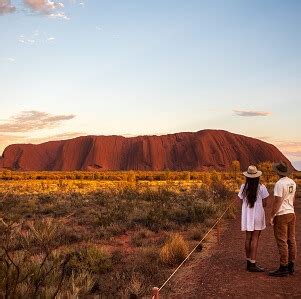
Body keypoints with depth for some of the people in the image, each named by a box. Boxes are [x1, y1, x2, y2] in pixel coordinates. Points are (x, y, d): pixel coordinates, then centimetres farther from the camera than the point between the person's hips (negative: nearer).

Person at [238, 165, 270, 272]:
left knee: (248, 238, 12)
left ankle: (249, 262, 21)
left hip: (247, 215, 3)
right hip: (258, 215, -3)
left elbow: (242, 202, 0)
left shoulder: (243, 187, -2)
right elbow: (264, 204, -6)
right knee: (255, 239, -1)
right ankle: (252, 264, 0)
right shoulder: (261, 188, -10)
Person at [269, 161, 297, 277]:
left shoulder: (279, 184, -17)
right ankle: (291, 266, 18)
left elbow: (277, 202, -19)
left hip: (281, 215, -9)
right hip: (291, 213, 9)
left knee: (282, 241, -5)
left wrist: (271, 216, -13)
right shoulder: (292, 183, 9)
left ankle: (283, 268, -2)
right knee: (291, 240, 11)